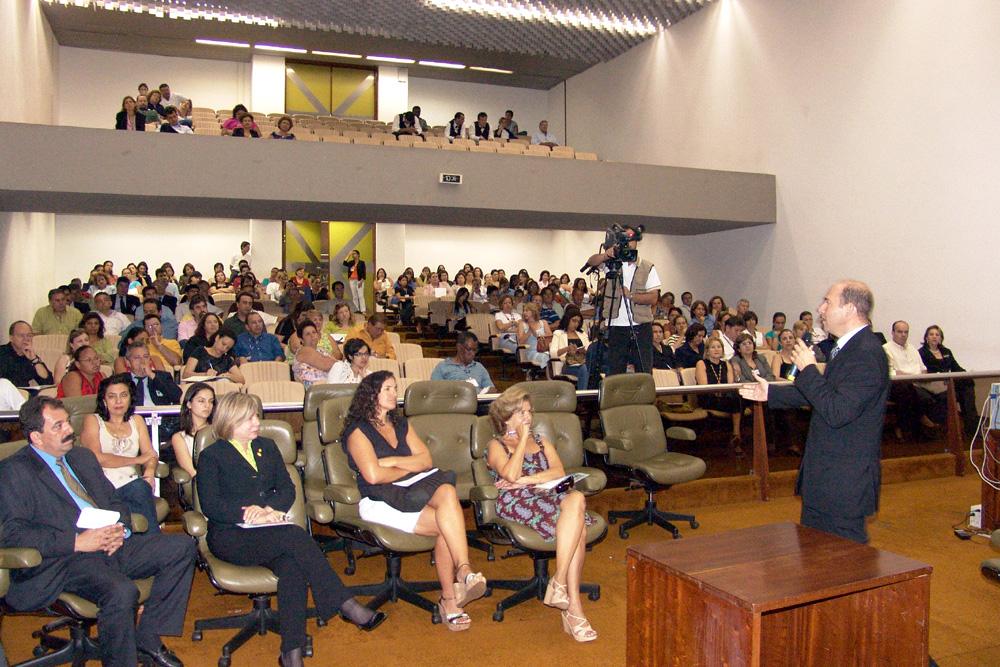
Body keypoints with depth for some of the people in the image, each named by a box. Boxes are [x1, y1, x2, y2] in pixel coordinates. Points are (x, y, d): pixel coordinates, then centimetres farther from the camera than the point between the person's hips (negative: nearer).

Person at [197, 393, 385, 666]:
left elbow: (287, 488, 12)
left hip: (270, 535, 4)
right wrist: (254, 515, -18)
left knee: (292, 566, -31)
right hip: (230, 537, -4)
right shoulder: (211, 456, 6)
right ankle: (345, 605, -29)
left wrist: (269, 509, -10)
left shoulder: (267, 447, 21)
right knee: (296, 536, -32)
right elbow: (211, 506, -6)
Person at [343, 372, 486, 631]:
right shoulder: (358, 431, 1)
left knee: (447, 491, -31)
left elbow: (426, 460, 9)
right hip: (378, 502, -5)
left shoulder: (401, 423, 21)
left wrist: (392, 461, -6)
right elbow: (373, 475, -14)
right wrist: (410, 467, 1)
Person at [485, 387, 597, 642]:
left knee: (576, 499, -33)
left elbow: (559, 472, 9)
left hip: (549, 497, 5)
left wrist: (526, 480, -5)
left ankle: (559, 584, -31)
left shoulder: (541, 440, 28)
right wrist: (523, 439, 1)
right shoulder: (496, 445, 14)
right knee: (576, 523, -32)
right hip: (516, 504, -5)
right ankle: (573, 605, -29)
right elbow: (511, 474, -9)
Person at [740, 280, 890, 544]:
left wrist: (808, 370, -21)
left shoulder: (867, 354, -22)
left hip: (844, 481, -10)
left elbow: (838, 412, -29)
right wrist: (771, 392, 18)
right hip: (825, 476, 10)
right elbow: (826, 394, 20)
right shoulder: (849, 347, 10)